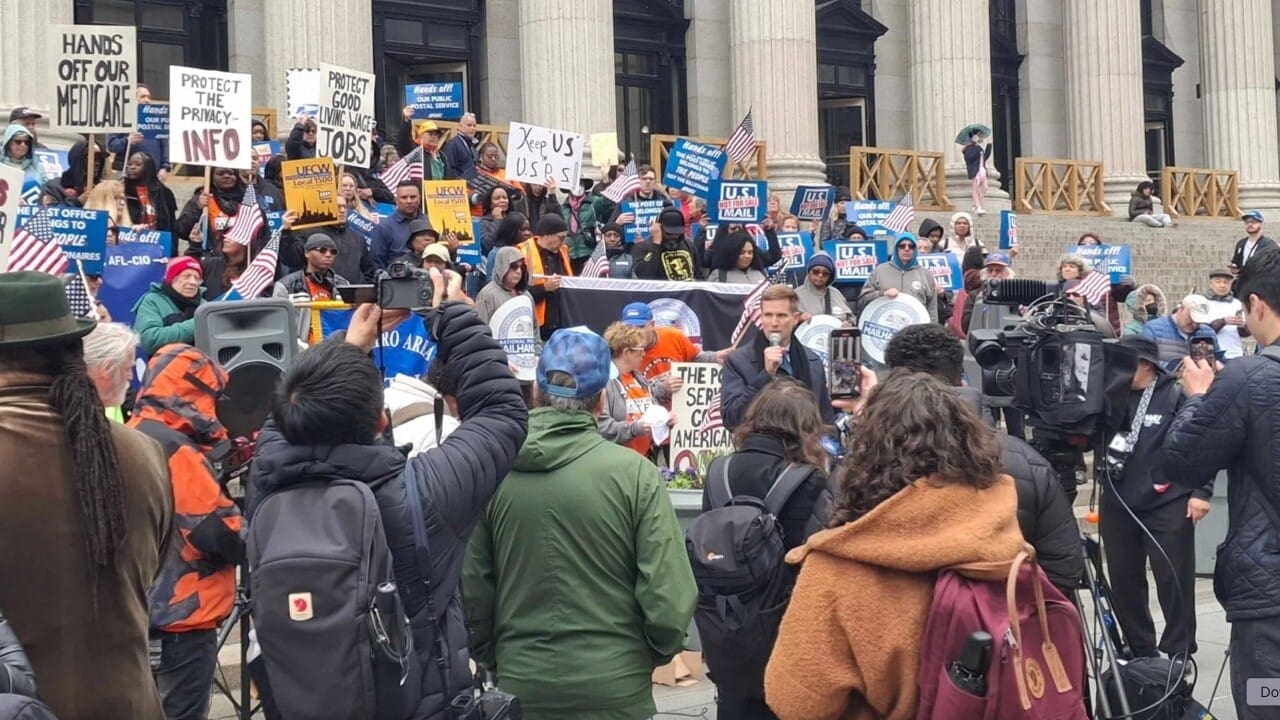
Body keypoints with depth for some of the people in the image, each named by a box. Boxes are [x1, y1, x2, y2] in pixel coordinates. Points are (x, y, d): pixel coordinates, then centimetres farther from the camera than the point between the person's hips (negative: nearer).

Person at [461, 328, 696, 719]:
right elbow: (670, 598, -14)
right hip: (615, 688, -2)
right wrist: (653, 653, 5)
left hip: (519, 686, 2)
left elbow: (471, 589, -4)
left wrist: (492, 660, 12)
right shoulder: (634, 473, -13)